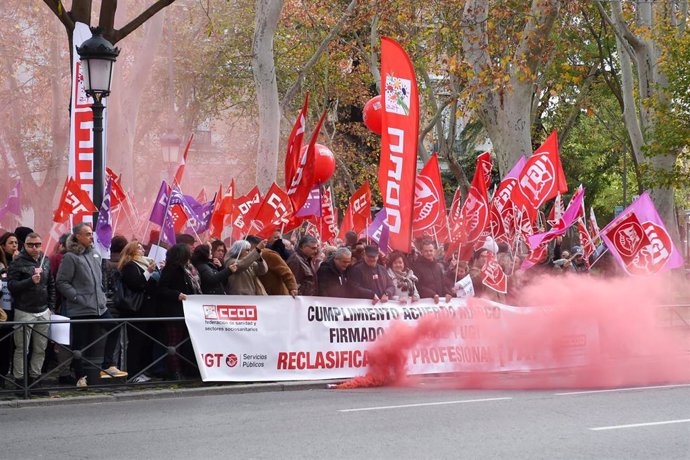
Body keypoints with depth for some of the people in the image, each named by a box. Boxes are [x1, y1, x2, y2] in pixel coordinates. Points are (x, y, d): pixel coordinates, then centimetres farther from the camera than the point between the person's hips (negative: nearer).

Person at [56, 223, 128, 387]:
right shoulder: (71, 257, -10)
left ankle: (108, 366, 17)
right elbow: (62, 283, -13)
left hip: (99, 306, 7)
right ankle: (81, 377, 10)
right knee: (80, 343, 1)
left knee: (114, 330, 6)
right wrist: (77, 297, -17)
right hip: (80, 309, -7)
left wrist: (102, 294, 14)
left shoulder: (95, 255, 12)